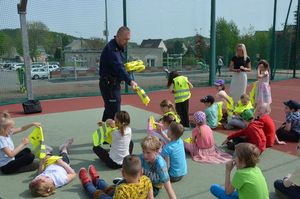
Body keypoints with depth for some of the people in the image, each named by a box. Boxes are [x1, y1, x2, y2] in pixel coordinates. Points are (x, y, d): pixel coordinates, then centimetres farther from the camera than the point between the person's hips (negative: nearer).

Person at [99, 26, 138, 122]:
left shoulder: (118, 47, 12)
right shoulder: (111, 49, -21)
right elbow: (119, 68, -35)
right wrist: (130, 81, -47)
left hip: (113, 83, 10)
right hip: (109, 84, -10)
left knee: (109, 110, 19)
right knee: (114, 112, -11)